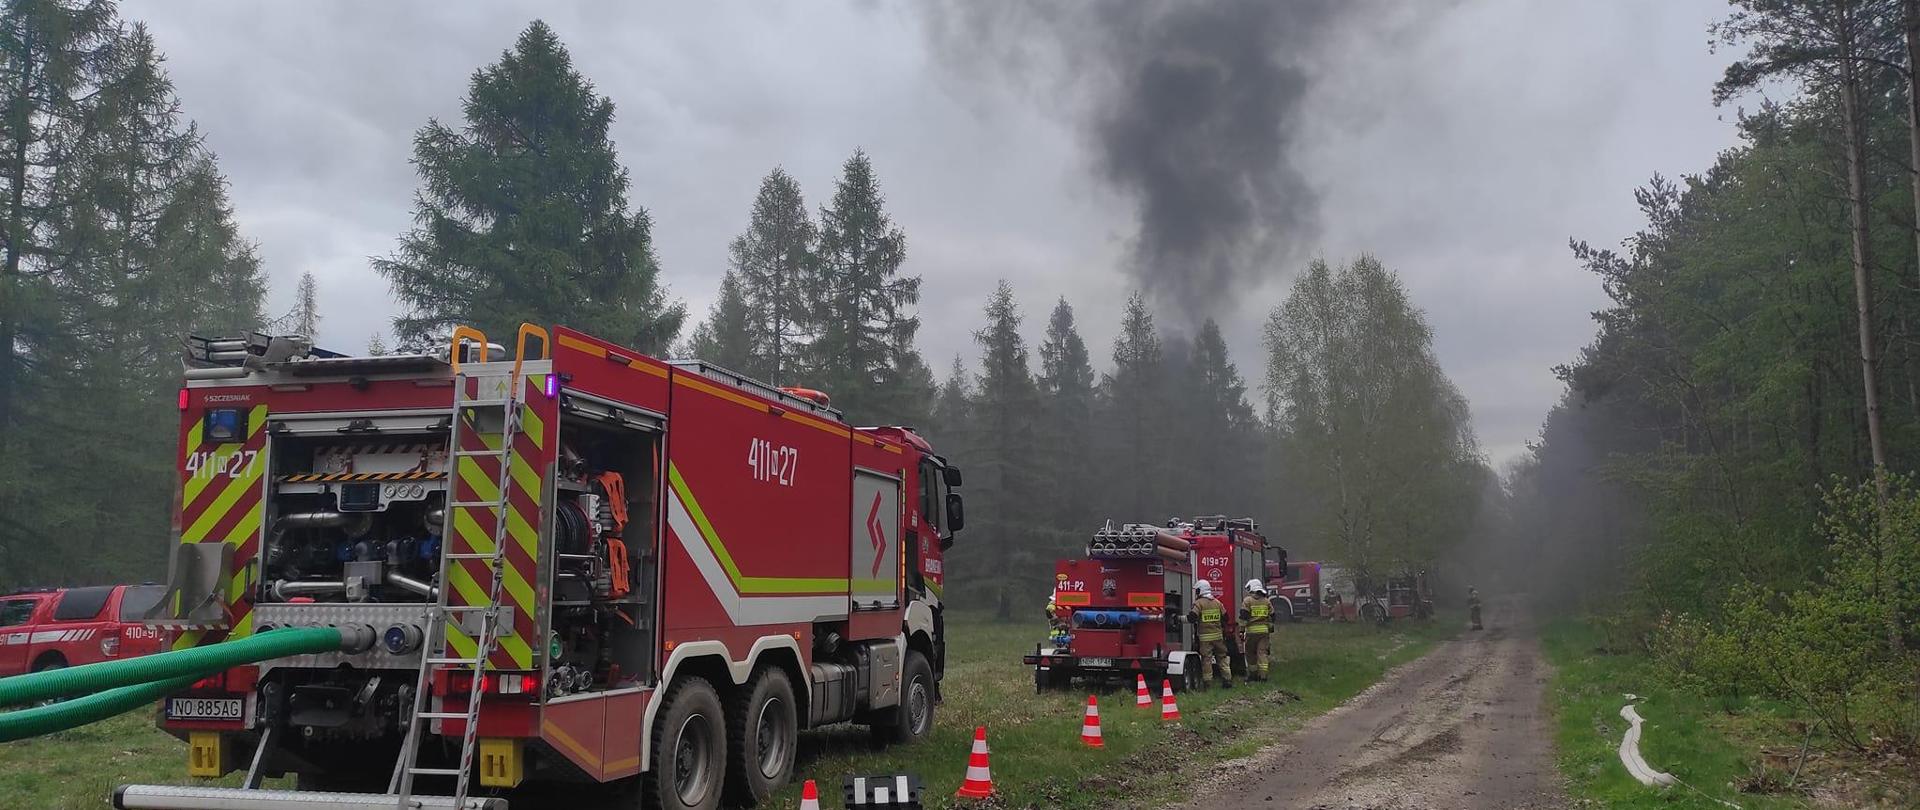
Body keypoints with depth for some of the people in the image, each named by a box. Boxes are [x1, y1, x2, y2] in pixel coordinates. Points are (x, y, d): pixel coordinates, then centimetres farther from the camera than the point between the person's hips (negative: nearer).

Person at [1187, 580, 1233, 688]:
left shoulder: (1199, 603, -7)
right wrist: (1224, 633, 24)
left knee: (1206, 659, -1)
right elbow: (1225, 618, 14)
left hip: (1205, 636, -5)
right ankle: (1227, 679, 11)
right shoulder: (1217, 602, 10)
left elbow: (1192, 617, -16)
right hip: (1218, 635, 5)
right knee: (1222, 657, 12)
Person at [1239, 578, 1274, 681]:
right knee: (1262, 652, 3)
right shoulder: (1267, 601, 11)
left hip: (1252, 631, -4)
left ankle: (1253, 674, 14)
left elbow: (1243, 619, -7)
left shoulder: (1247, 601, -2)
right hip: (1264, 631, 4)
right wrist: (1271, 632, 20)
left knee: (1251, 653, 9)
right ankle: (1263, 675, -5)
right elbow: (1271, 618, 14)